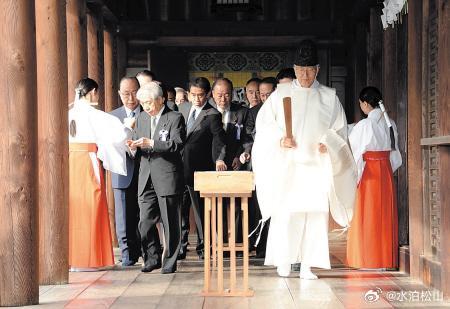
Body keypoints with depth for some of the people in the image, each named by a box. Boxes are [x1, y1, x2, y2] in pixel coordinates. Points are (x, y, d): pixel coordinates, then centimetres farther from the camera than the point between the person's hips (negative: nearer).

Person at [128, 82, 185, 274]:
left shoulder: (175, 118, -3)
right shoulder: (141, 118, 16)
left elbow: (177, 144, -15)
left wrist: (151, 143, -22)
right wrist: (135, 146, -3)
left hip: (167, 177, -5)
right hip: (146, 177, 5)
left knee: (170, 222, 2)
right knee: (145, 221, 3)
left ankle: (170, 261, 12)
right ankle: (152, 258, 18)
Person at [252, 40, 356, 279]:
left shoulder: (329, 97, 9)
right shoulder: (281, 94, 9)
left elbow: (340, 129, 10)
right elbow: (263, 121, 8)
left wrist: (328, 142, -9)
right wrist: (279, 138, -8)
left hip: (316, 164, 1)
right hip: (286, 164, 0)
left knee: (315, 212, -4)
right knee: (285, 212, -7)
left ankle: (307, 265, 2)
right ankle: (284, 259, 7)